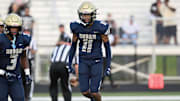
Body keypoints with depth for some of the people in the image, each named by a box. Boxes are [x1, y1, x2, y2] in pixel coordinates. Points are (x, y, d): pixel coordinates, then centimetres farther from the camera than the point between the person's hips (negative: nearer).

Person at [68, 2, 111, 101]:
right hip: (83, 61, 3)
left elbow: (107, 47, -6)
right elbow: (73, 45, 7)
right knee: (85, 92, 0)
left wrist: (108, 65, -8)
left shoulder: (100, 27, -14)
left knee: (94, 93, -6)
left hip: (96, 61, -3)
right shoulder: (77, 27, -5)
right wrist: (69, 63, 6)